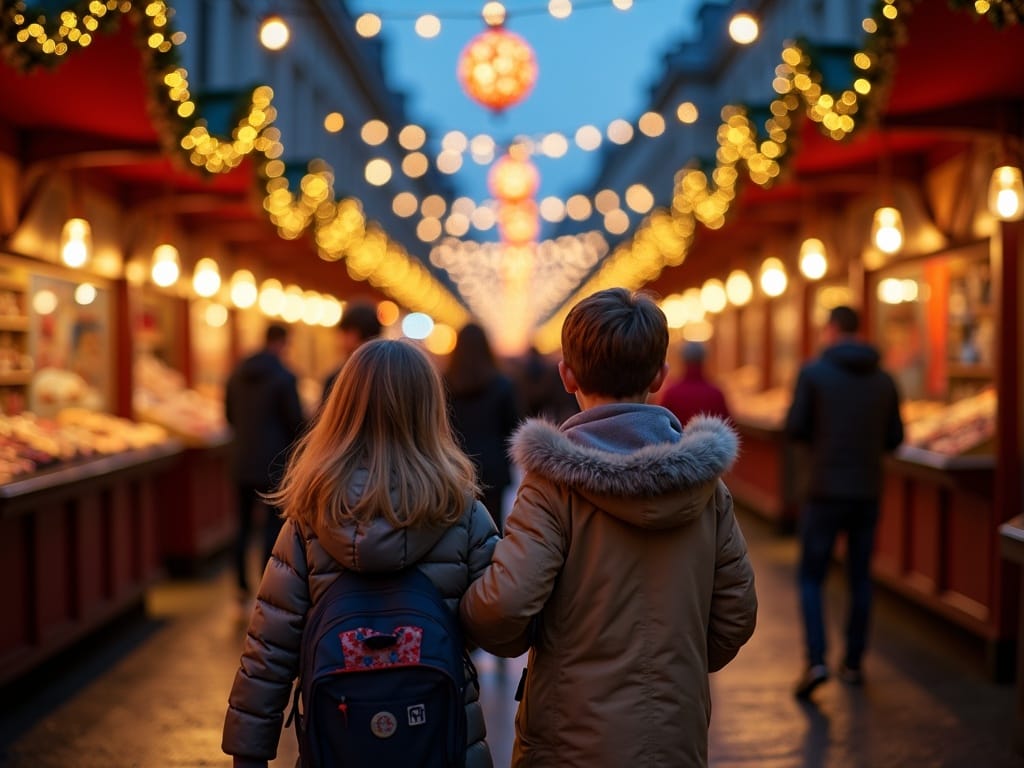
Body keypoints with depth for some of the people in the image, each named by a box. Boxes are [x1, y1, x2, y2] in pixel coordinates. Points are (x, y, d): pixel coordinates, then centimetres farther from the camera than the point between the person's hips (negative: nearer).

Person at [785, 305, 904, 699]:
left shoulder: (813, 372, -7)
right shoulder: (883, 379, 5)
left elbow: (794, 429, -7)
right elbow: (894, 438, 9)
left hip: (825, 491, -4)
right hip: (867, 491, 4)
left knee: (811, 578, 5)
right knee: (860, 578, 14)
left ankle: (816, 662, -9)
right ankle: (853, 662, 19)